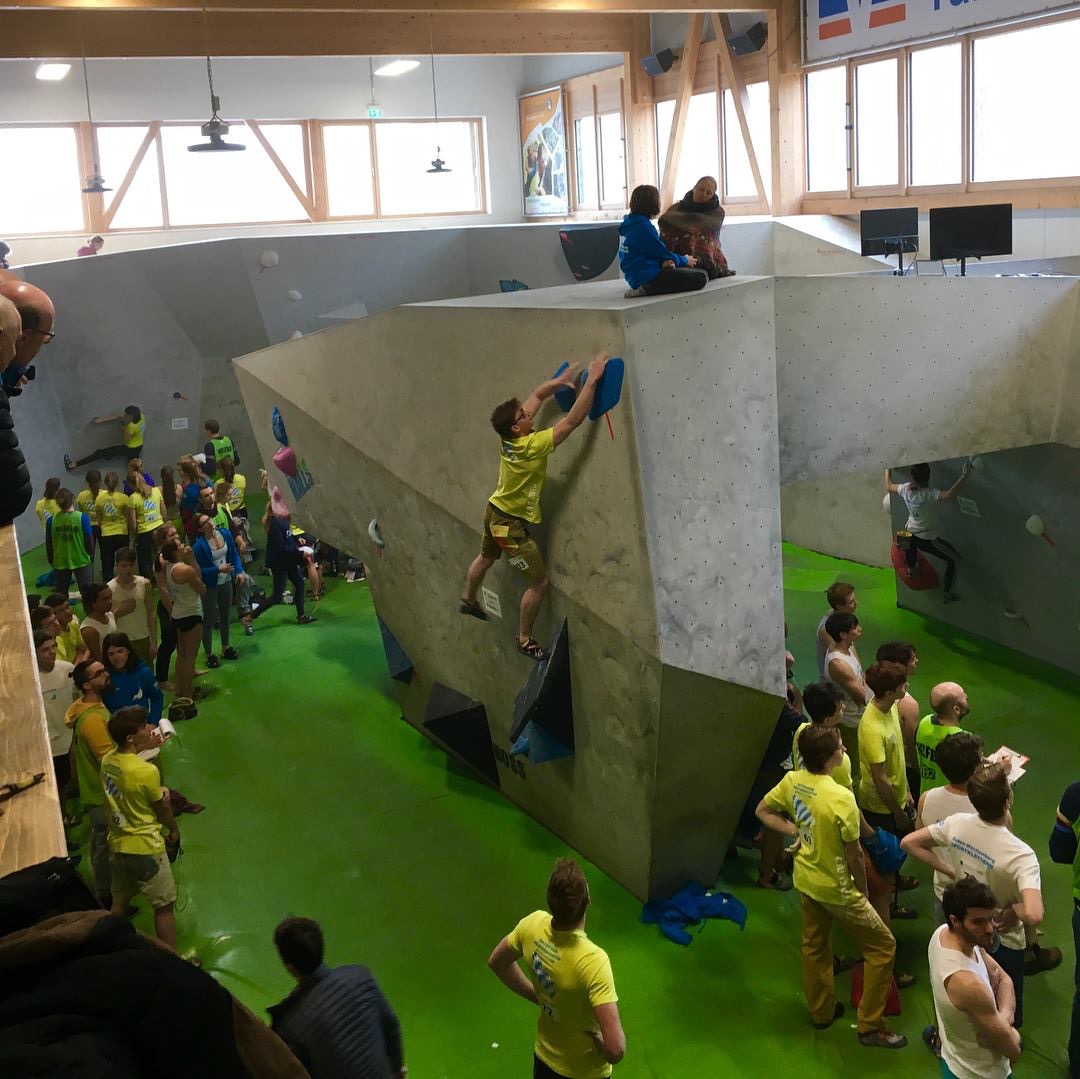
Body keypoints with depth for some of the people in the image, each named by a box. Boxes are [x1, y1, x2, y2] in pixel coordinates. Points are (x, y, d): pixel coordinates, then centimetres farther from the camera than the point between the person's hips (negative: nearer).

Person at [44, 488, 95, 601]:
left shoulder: (51, 520, -10)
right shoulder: (82, 517, -15)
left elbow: (48, 543, -3)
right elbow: (89, 539, -8)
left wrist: (51, 560, 13)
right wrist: (91, 555, 9)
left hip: (60, 563, 1)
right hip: (81, 560, -1)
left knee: (61, 594, 14)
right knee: (85, 591, 12)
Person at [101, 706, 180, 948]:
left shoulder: (107, 760, -7)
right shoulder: (147, 771, -27)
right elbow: (162, 808, -9)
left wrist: (144, 748, 13)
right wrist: (174, 830, 6)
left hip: (118, 844, 8)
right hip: (145, 847, -8)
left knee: (119, 902, 21)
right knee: (164, 906, 7)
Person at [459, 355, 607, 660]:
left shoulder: (509, 437, -12)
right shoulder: (531, 446, -33)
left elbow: (536, 395, 1)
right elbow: (573, 421, -36)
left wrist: (559, 381, -14)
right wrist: (592, 380, -35)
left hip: (495, 512, 9)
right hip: (511, 523, -9)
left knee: (486, 558, 34)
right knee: (539, 582, 2)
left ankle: (468, 600, 59)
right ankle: (525, 640, 15)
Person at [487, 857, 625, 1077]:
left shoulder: (533, 925, -20)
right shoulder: (593, 961, -38)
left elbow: (496, 962, 2)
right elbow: (616, 1049, -40)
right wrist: (599, 1041, -18)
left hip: (544, 1058, 5)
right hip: (583, 1073, -5)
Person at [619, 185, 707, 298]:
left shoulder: (629, 223, 14)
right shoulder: (643, 227, -16)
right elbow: (662, 253, -9)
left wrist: (664, 262, -5)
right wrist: (684, 260, 8)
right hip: (648, 277, -11)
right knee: (701, 277, -14)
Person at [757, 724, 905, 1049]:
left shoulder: (792, 781, -11)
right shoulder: (842, 798, -31)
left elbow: (763, 811, 4)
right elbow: (854, 855, -21)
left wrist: (794, 831, 1)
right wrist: (863, 890, -5)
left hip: (805, 880, 7)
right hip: (836, 888, -7)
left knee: (815, 945, 24)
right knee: (882, 946, 10)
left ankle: (822, 1011, 43)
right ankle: (871, 1027, 16)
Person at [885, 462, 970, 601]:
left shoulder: (905, 489, -13)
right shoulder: (929, 494, -30)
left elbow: (889, 486, 7)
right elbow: (950, 494, -44)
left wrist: (888, 469, 20)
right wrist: (964, 476, -40)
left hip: (909, 534, 6)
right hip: (926, 539, -6)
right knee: (953, 558, 14)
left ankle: (911, 568, 63)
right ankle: (946, 592, 19)